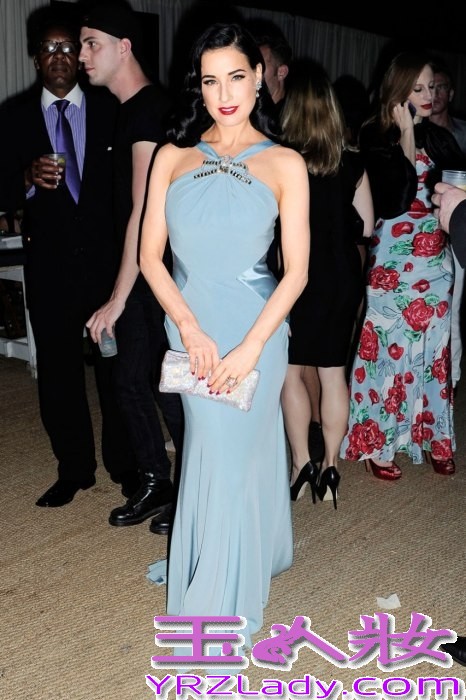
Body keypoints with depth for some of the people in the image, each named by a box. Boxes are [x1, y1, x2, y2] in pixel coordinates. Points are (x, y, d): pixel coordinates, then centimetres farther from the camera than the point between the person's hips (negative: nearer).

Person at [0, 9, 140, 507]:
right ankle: (74, 470, 24)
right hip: (49, 266, 2)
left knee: (117, 368, 4)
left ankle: (124, 465, 22)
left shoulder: (110, 111, 4)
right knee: (58, 372, 8)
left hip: (108, 260, -1)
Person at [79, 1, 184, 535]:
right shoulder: (128, 109, 12)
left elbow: (145, 211, -22)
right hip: (136, 272, 9)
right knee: (131, 380, 13)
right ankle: (156, 484, 28)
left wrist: (119, 298, -21)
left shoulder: (150, 109, -17)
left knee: (168, 384, 2)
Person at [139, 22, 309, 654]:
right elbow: (151, 255, 0)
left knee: (231, 456, 5)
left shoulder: (284, 164, -3)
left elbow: (296, 272, -6)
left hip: (253, 329, -2)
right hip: (189, 326, 3)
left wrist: (250, 348, -15)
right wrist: (190, 329, -13)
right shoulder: (173, 157, 3)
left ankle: (218, 601, 26)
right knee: (211, 450, 15)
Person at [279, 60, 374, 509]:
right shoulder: (351, 162, 0)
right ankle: (330, 469, 15)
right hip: (342, 278, 3)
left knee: (291, 372, 9)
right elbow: (367, 226, 5)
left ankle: (301, 467, 10)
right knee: (333, 373, 10)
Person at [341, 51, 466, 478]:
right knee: (388, 347, 1)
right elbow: (394, 202, -18)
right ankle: (377, 443, 14)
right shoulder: (376, 138, -6)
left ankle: (432, 437, 23)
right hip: (393, 259, -5)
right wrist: (406, 137, -16)